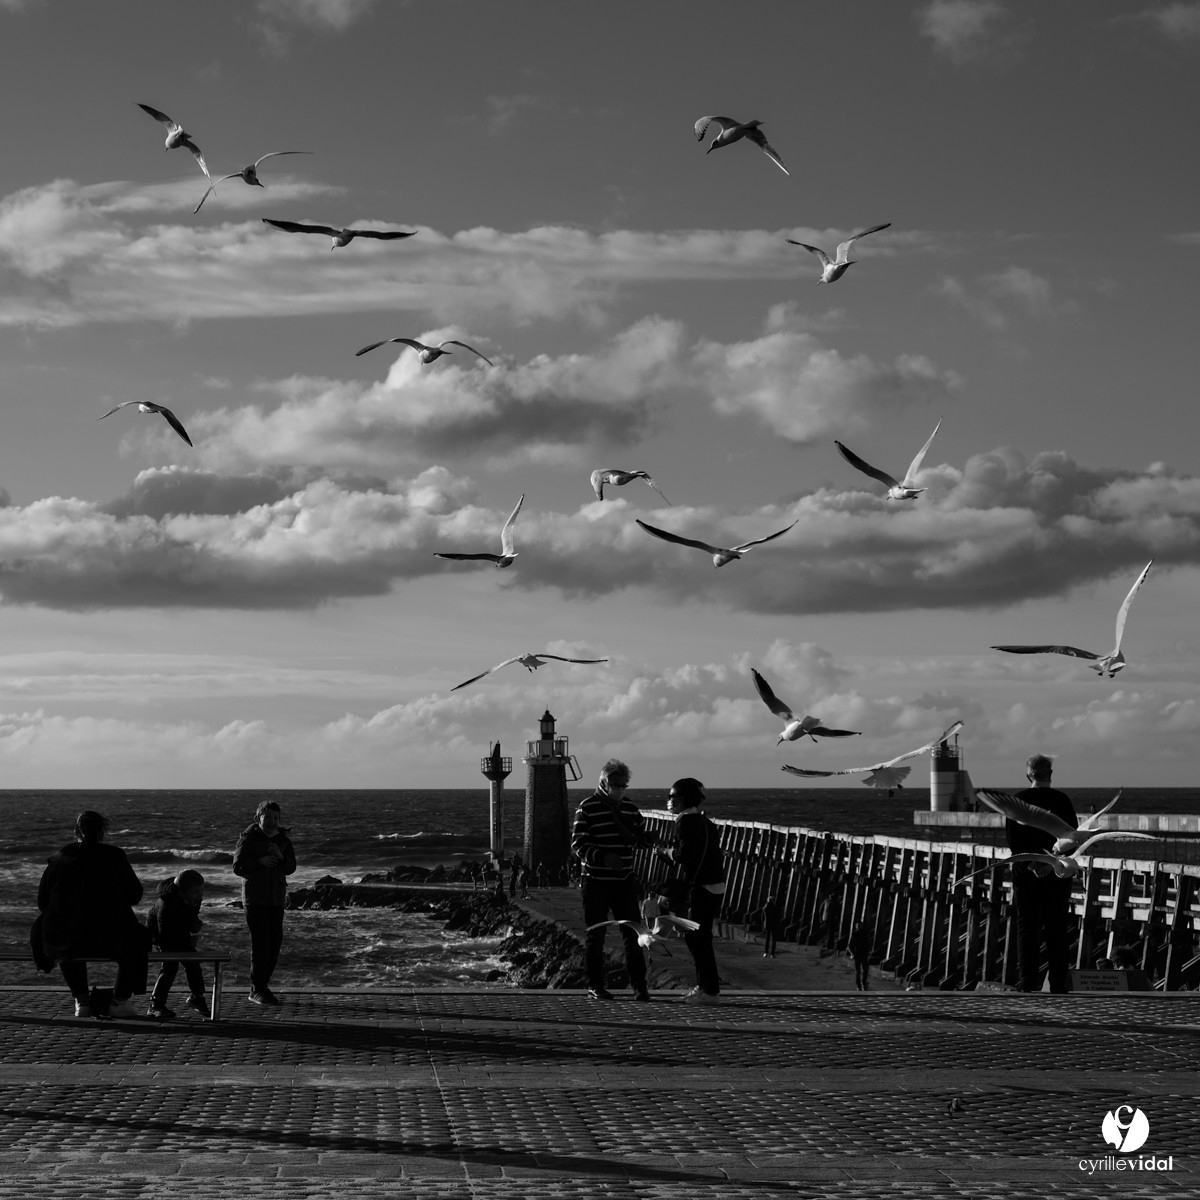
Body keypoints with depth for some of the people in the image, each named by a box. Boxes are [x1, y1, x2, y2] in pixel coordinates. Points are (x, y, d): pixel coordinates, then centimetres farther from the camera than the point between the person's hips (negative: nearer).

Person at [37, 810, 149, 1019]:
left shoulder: (58, 858, 0)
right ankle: (119, 1000, 25)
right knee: (137, 936, 29)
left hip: (65, 941, 3)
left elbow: (42, 902, 7)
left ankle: (81, 1000, 34)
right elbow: (134, 895, 1)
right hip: (108, 941, -2)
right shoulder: (115, 856, -7)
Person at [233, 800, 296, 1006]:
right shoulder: (248, 838, -4)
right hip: (255, 897, -5)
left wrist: (280, 857, -14)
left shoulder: (283, 840, 10)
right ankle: (257, 989, -8)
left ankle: (262, 984, 17)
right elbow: (238, 867, -6)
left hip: (277, 897, 5)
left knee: (275, 943, 5)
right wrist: (259, 861, -20)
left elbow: (291, 868, 5)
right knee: (260, 942, -11)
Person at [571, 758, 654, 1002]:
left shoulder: (630, 808, 8)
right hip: (595, 883, -4)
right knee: (595, 936, 4)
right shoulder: (587, 808, -7)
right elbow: (578, 844, -12)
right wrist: (602, 857, -27)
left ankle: (639, 985, 5)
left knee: (632, 934, 0)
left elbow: (641, 838, 16)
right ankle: (595, 986, 12)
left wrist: (655, 837, -7)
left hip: (624, 882, 4)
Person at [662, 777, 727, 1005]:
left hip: (703, 889, -10)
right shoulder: (704, 822, 17)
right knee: (693, 936, 17)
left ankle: (709, 990, -2)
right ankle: (705, 984, 22)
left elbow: (684, 856, -20)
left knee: (699, 938, -5)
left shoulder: (686, 821, -12)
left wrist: (669, 852, -1)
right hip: (715, 886, 10)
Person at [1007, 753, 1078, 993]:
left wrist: (1030, 864, -12)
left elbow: (1011, 838, -8)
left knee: (1026, 927, 4)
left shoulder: (1018, 800, -2)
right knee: (1056, 928, 7)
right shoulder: (1062, 800, -2)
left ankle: (1028, 984, -1)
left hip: (1025, 873, 0)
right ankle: (1058, 983, 6)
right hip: (1057, 874, 0)